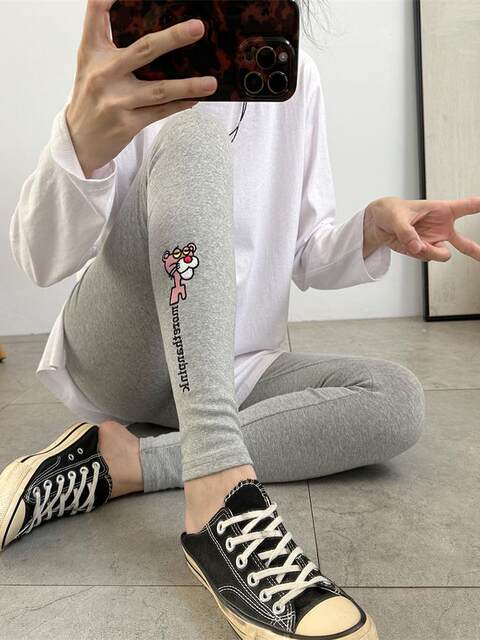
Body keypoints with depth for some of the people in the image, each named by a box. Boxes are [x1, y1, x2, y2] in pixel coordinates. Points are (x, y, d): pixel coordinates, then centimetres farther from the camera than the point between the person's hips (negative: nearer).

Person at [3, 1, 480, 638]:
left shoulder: (297, 80, 5)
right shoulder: (139, 69, -7)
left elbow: (308, 261, 7)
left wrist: (374, 228, -14)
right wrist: (84, 137, -41)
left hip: (237, 372, 4)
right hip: (119, 360, -3)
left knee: (398, 400, -21)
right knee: (194, 127, -26)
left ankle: (122, 465, -22)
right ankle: (220, 488, -38)